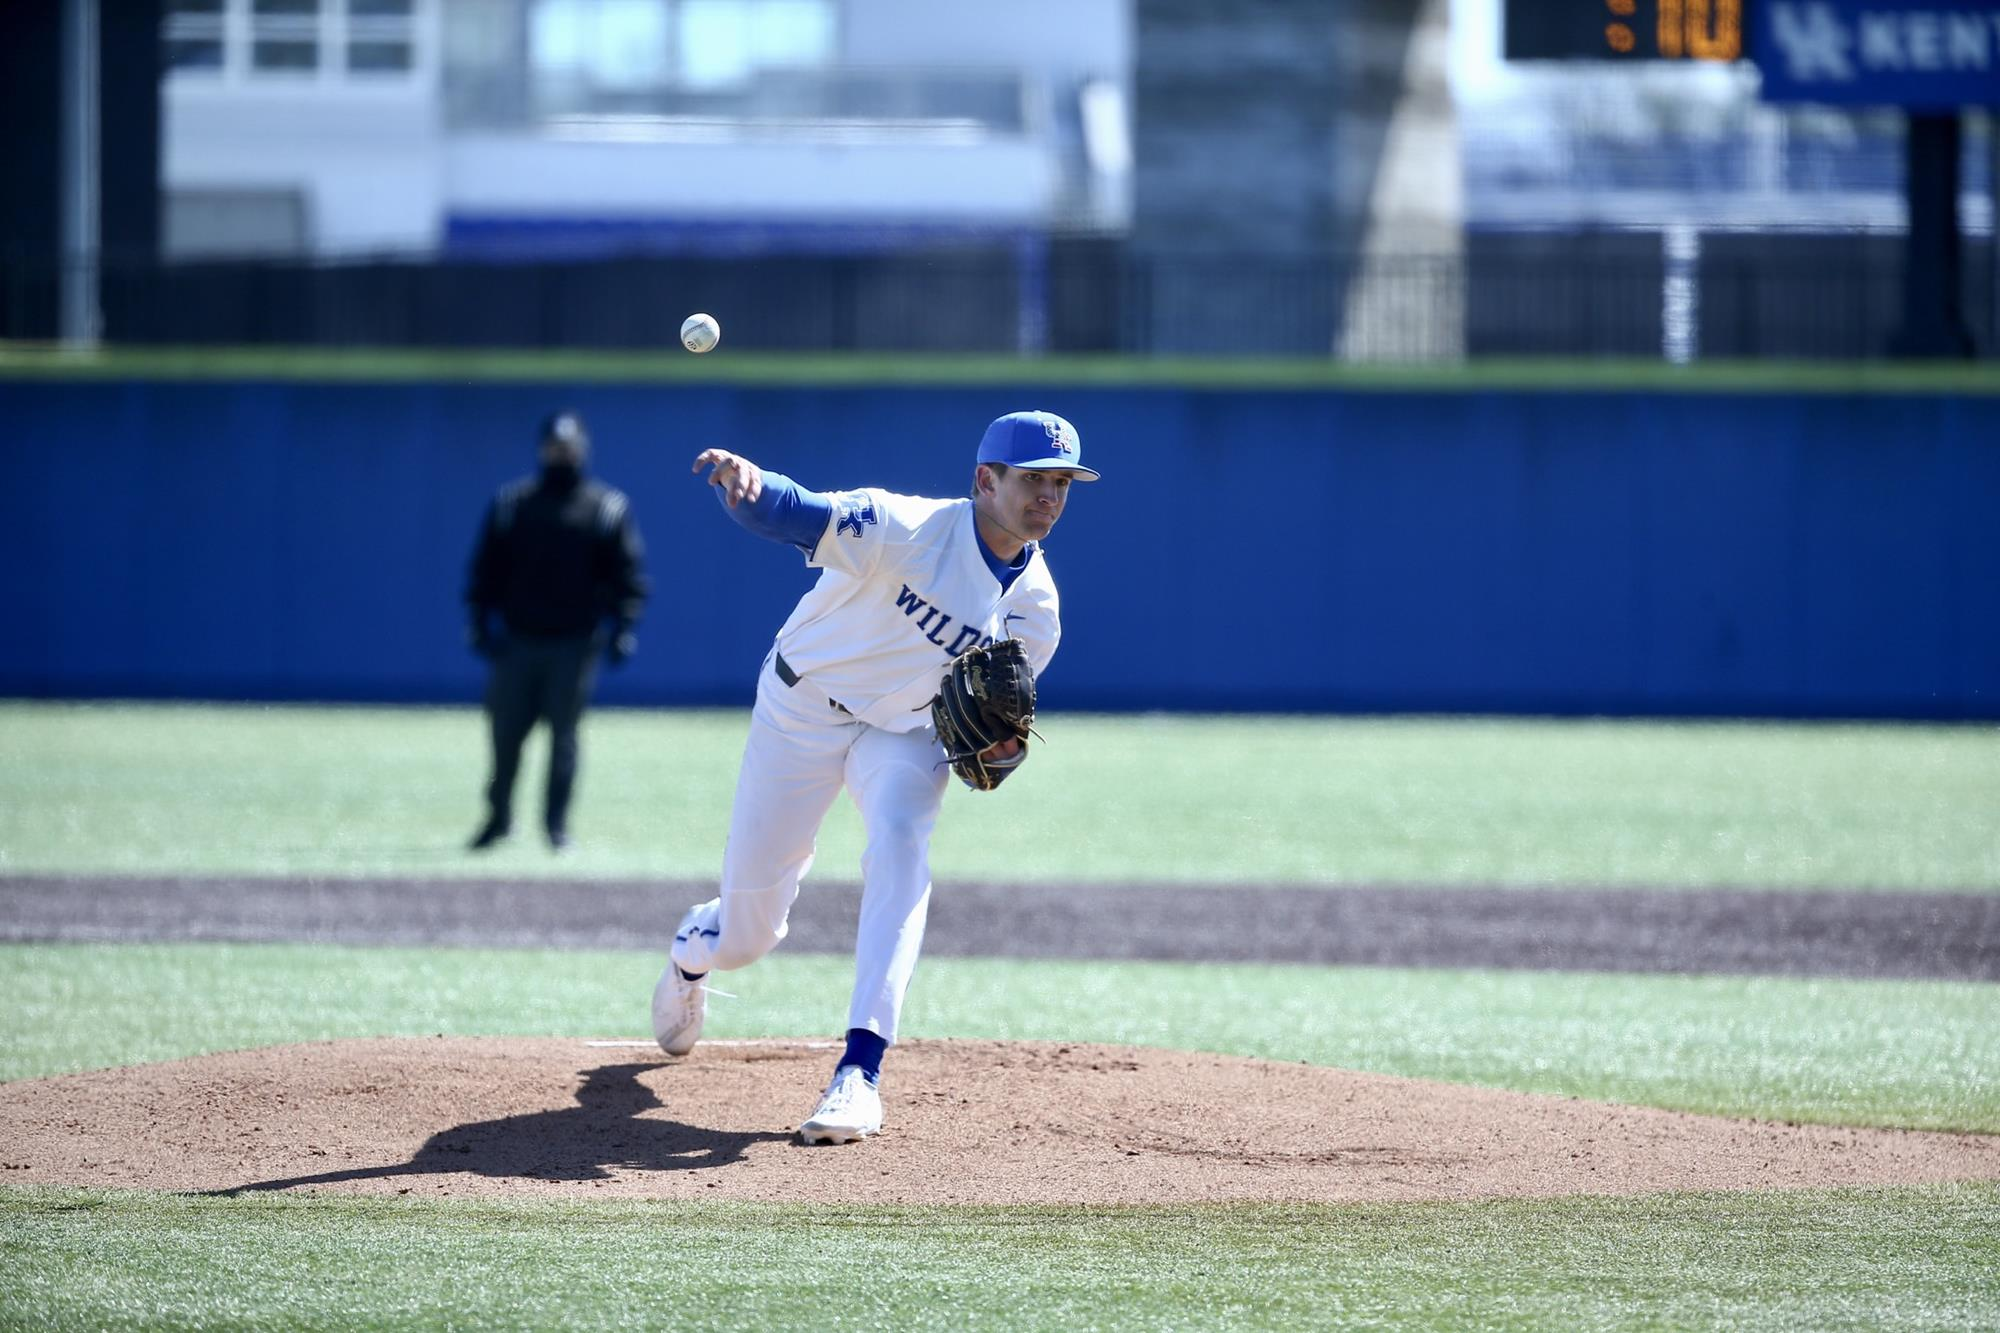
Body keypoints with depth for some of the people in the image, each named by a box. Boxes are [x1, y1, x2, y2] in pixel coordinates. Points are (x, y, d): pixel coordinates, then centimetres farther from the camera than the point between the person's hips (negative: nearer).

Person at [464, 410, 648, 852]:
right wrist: (480, 623, 0)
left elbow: (629, 575, 4)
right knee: (506, 732, 2)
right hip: (517, 641, 2)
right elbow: (487, 567, 9)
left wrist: (621, 630, -7)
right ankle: (499, 815, 17)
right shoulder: (512, 502, 9)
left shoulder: (609, 508, 5)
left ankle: (557, 824, 3)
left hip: (575, 645, -2)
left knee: (563, 735, -3)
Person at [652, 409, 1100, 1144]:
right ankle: (694, 948, 48)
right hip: (802, 714, -3)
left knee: (899, 844, -31)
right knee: (747, 933, 5)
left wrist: (999, 747, -25)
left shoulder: (1034, 608, -11)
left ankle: (859, 1071, -35)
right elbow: (801, 515, -42)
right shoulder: (907, 530, -27)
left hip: (907, 731, 3)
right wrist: (746, 482, -65)